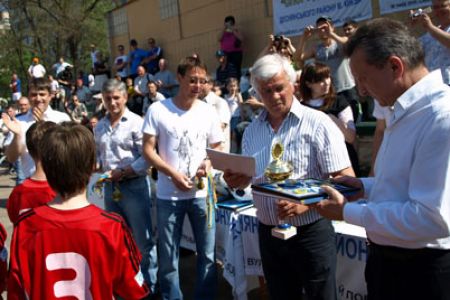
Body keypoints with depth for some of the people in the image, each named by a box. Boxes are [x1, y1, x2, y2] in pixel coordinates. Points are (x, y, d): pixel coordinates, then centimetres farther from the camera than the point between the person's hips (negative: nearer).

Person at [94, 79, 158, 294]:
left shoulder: (136, 122, -8)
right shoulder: (99, 127, 10)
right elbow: (97, 154, 16)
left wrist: (122, 173, -17)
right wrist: (98, 168, -5)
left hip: (133, 186, -6)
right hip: (110, 187, 6)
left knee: (142, 240, 2)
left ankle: (149, 286, 17)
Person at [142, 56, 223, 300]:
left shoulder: (208, 111, 3)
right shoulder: (158, 110, -5)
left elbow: (217, 148, 12)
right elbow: (148, 150, -4)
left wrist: (209, 163, -11)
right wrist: (173, 173, -16)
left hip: (201, 193, 2)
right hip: (168, 195, -2)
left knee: (207, 254, 10)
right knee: (168, 257, 9)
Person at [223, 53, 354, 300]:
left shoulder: (318, 123, -11)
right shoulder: (252, 131, 7)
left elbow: (345, 179, -15)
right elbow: (248, 178, 15)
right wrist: (237, 181, -8)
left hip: (311, 233, -5)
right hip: (268, 233, 5)